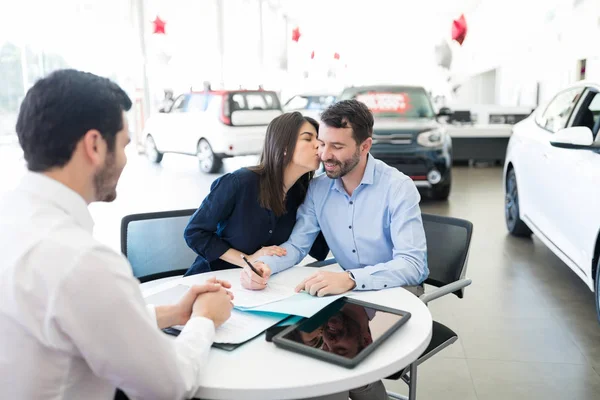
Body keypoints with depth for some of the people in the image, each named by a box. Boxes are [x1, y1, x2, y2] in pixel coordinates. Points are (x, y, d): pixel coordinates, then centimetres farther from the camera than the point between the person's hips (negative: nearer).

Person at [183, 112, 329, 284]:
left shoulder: (302, 193, -4)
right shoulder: (240, 182, -19)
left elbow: (319, 253, -3)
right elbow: (194, 232, -11)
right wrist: (248, 260, -19)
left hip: (262, 285, 3)